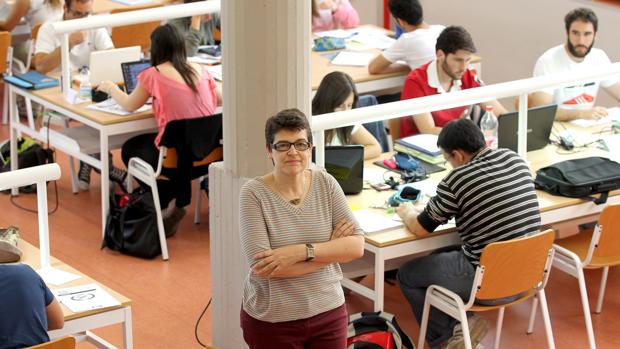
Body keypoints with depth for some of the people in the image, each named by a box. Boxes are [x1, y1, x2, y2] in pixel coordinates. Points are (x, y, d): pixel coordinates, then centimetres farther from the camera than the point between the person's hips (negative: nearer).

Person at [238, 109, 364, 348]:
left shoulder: (325, 184, -2)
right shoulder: (253, 193, -12)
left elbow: (357, 246, -7)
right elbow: (261, 266, -21)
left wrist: (301, 251, -21)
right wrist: (329, 250, -14)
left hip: (328, 311, 3)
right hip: (271, 321, -3)